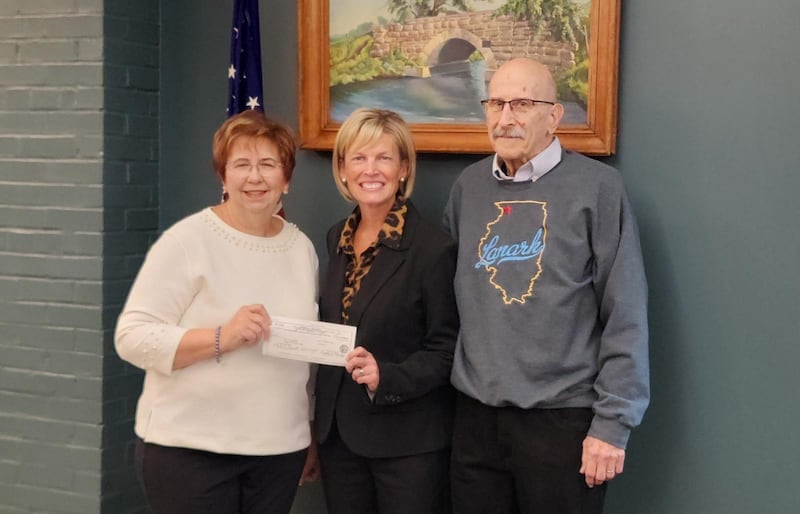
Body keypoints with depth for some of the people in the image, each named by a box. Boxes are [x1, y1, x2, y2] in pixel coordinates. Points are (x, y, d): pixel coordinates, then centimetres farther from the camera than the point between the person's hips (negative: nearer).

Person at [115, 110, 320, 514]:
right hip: (188, 449, -4)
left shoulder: (301, 247, 6)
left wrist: (310, 434, 17)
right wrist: (221, 338, -25)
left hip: (280, 449, 5)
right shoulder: (187, 241, -9)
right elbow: (132, 337, -14)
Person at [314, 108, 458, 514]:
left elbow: (447, 349, -12)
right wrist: (322, 417, 6)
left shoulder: (433, 247, -13)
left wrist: (386, 377, -26)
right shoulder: (337, 239, 7)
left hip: (408, 441, -6)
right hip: (338, 432, 6)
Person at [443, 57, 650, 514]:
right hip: (476, 415, 4)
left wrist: (612, 422, -11)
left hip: (564, 418, -4)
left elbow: (626, 318, -10)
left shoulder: (597, 187, -9)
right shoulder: (469, 186, 6)